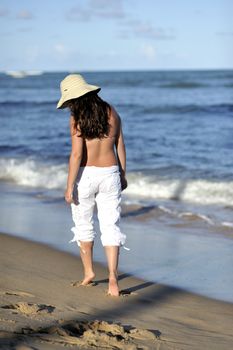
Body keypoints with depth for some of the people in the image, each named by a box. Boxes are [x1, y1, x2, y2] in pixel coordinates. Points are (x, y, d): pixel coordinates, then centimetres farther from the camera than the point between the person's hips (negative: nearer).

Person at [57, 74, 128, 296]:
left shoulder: (77, 119, -12)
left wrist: (69, 186, -12)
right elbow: (120, 146, 9)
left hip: (85, 175, -3)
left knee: (83, 225, 17)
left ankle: (88, 271, 28)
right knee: (110, 227, 3)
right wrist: (123, 175, 19)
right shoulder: (111, 112, 3)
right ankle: (112, 277, -9)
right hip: (110, 174, 3)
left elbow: (77, 155, -17)